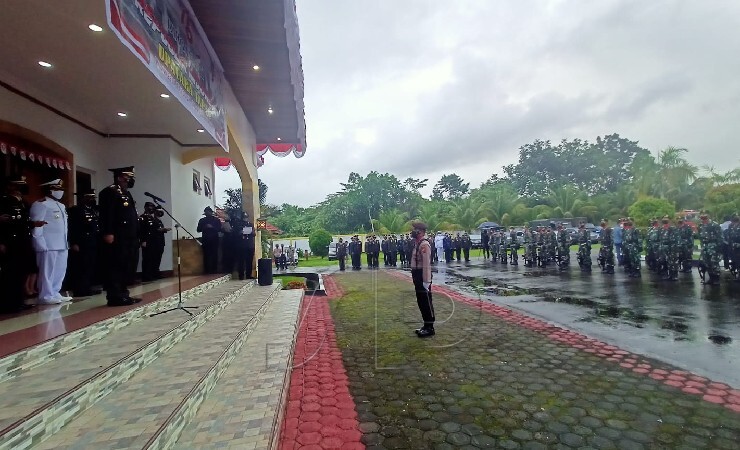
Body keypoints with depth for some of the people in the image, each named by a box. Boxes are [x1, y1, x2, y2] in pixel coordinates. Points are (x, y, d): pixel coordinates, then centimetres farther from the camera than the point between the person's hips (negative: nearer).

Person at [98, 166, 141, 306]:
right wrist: (108, 233, -25)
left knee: (127, 268, 11)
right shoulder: (109, 192, -7)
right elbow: (106, 213, -17)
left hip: (128, 238, 10)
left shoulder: (126, 193, 23)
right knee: (116, 267, -7)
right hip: (116, 238, -10)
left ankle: (123, 294, 18)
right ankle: (115, 297, -3)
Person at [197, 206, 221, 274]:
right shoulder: (202, 220, 12)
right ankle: (206, 271, 3)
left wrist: (212, 227, -17)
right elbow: (198, 230, 5)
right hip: (205, 240, 1)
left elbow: (219, 229, -2)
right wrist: (205, 227, -13)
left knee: (214, 255, -3)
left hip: (214, 240, -1)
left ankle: (214, 270, 3)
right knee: (206, 256, -2)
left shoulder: (216, 220, 6)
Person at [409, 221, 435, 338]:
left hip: (423, 277, -10)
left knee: (426, 302, 0)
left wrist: (426, 281, -23)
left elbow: (426, 264, -22)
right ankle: (426, 325, 27)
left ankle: (430, 328, 10)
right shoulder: (416, 244, 13)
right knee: (421, 301, 16)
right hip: (417, 276, 10)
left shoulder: (424, 245, -18)